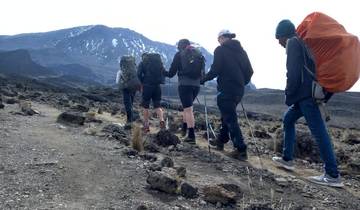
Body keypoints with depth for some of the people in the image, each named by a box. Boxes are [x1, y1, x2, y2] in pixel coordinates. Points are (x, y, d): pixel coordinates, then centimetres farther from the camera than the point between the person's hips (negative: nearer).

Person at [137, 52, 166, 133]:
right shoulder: (159, 61, 15)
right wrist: (160, 80, 14)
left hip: (147, 86, -3)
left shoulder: (142, 63, 4)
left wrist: (142, 83, 6)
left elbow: (139, 74, -6)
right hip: (157, 86, 3)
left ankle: (146, 126, 11)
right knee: (157, 105, 9)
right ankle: (161, 120, -14)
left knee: (145, 107, 8)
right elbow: (164, 72, 9)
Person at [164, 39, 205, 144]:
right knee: (188, 107, 22)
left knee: (188, 109, -5)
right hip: (196, 85, 5)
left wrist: (164, 72, 23)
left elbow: (171, 73, 3)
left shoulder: (179, 54, 3)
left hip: (184, 84, -5)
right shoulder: (199, 54, 15)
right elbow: (203, 73, 14)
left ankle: (191, 136, -7)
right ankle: (184, 129, 29)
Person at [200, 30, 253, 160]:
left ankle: (241, 150, -5)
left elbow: (215, 70, -13)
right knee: (227, 115, 21)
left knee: (230, 118, -3)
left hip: (226, 89, -7)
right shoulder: (241, 50, 13)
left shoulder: (220, 50, -6)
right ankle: (221, 140, 33)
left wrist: (203, 79, 3)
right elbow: (249, 71, 12)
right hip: (239, 89, 7)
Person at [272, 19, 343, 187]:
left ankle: (333, 175, -7)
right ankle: (287, 159, 25)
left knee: (318, 131, -10)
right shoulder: (301, 43, 23)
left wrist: (288, 93, -6)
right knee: (288, 119, 19)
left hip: (305, 94, -10)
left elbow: (293, 72, -14)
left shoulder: (293, 42, -4)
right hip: (306, 93, 10)